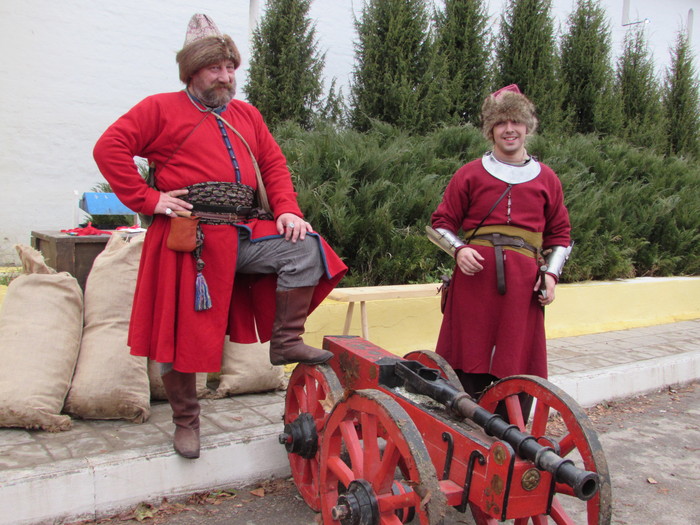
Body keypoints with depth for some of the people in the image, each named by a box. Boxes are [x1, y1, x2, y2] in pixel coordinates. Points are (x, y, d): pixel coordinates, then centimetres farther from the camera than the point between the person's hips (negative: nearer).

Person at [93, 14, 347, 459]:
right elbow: (110, 148, -5)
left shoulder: (247, 115, 19)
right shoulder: (163, 109, 3)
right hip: (190, 238, -4)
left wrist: (288, 211, -2)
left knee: (306, 248, -13)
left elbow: (274, 164, 15)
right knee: (185, 333, 1)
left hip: (245, 234, 5)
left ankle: (286, 341, -5)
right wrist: (148, 199, -11)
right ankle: (186, 421, 20)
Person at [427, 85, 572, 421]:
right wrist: (458, 250, -8)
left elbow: (560, 234, 20)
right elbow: (440, 224, 10)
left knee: (517, 373, 2)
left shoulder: (545, 179, 15)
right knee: (468, 369, -1)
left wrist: (551, 273, 5)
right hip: (475, 276, -1)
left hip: (522, 283, 2)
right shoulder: (470, 174, 9)